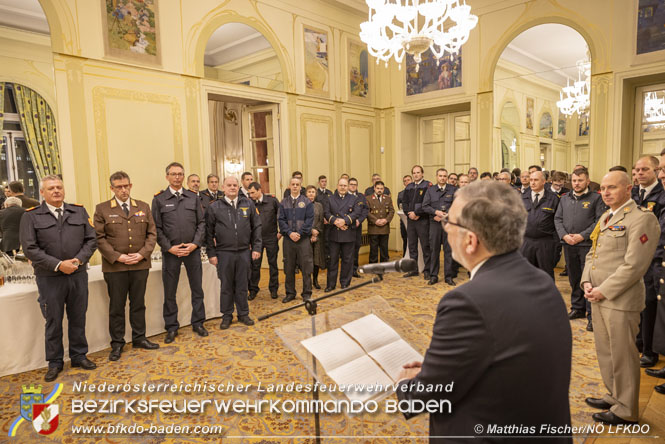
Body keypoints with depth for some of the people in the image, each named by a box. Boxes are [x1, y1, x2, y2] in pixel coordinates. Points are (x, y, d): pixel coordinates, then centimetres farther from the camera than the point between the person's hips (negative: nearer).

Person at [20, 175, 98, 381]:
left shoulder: (79, 211, 6)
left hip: (78, 275, 2)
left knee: (78, 318, 12)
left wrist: (79, 260, -12)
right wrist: (58, 265, -16)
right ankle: (55, 362, 24)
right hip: (49, 278, -2)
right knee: (53, 321, 9)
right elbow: (30, 248, -8)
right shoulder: (31, 216, -2)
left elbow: (91, 239, 4)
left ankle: (79, 355, 28)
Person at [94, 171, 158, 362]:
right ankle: (117, 343, 20)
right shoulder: (102, 209, 1)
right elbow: (99, 238, -4)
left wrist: (142, 254, -8)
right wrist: (117, 257, -13)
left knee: (138, 303, 13)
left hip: (140, 265, 3)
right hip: (114, 267, -2)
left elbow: (151, 233, 6)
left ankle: (139, 338, 27)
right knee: (116, 306, 7)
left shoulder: (143, 207, 9)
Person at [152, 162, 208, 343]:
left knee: (197, 289, 9)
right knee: (170, 292, 8)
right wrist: (169, 247, -11)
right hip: (170, 252, -2)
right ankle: (171, 327, 21)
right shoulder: (159, 199, 1)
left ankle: (198, 323, 23)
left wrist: (195, 243, -8)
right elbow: (157, 228, -2)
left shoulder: (193, 198, 7)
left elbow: (201, 223, 5)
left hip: (192, 250, 2)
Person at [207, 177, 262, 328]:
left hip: (244, 252, 1)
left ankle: (243, 314, 25)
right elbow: (209, 232, 1)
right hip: (224, 253, -1)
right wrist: (211, 253, -2)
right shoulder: (214, 207, 0)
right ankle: (227, 315, 23)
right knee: (226, 286, 9)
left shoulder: (248, 204, 4)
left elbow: (256, 227, 6)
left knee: (242, 285, 11)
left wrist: (256, 248, 0)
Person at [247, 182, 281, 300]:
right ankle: (253, 289, 17)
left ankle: (273, 289, 21)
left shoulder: (272, 200, -5)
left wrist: (281, 231, 2)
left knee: (273, 264, 8)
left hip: (271, 237, -1)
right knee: (255, 264, 4)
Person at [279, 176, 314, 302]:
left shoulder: (307, 202, 3)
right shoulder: (284, 202, 9)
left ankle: (306, 293, 12)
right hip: (288, 239, 2)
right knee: (289, 267, 8)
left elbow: (309, 219, -4)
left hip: (303, 238, -2)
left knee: (306, 267, 1)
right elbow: (281, 220, 3)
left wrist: (299, 233, -12)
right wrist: (289, 233, -11)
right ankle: (290, 293, 19)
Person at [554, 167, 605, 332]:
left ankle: (592, 314, 3)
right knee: (574, 279, 14)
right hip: (568, 245, 5)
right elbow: (558, 219, 10)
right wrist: (564, 235, -6)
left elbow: (600, 221, -8)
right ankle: (577, 308, 26)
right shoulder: (564, 198, 13)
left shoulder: (596, 198, -1)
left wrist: (582, 236, -15)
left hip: (587, 245, -4)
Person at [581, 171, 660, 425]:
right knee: (605, 352, 19)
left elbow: (634, 265, -19)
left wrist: (604, 290, -17)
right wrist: (587, 281, 2)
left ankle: (626, 411, 21)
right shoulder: (606, 217, 15)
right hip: (599, 298, 8)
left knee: (622, 355, 5)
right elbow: (592, 253, 17)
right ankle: (614, 397, 37)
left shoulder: (642, 218, -12)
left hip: (620, 300, -8)